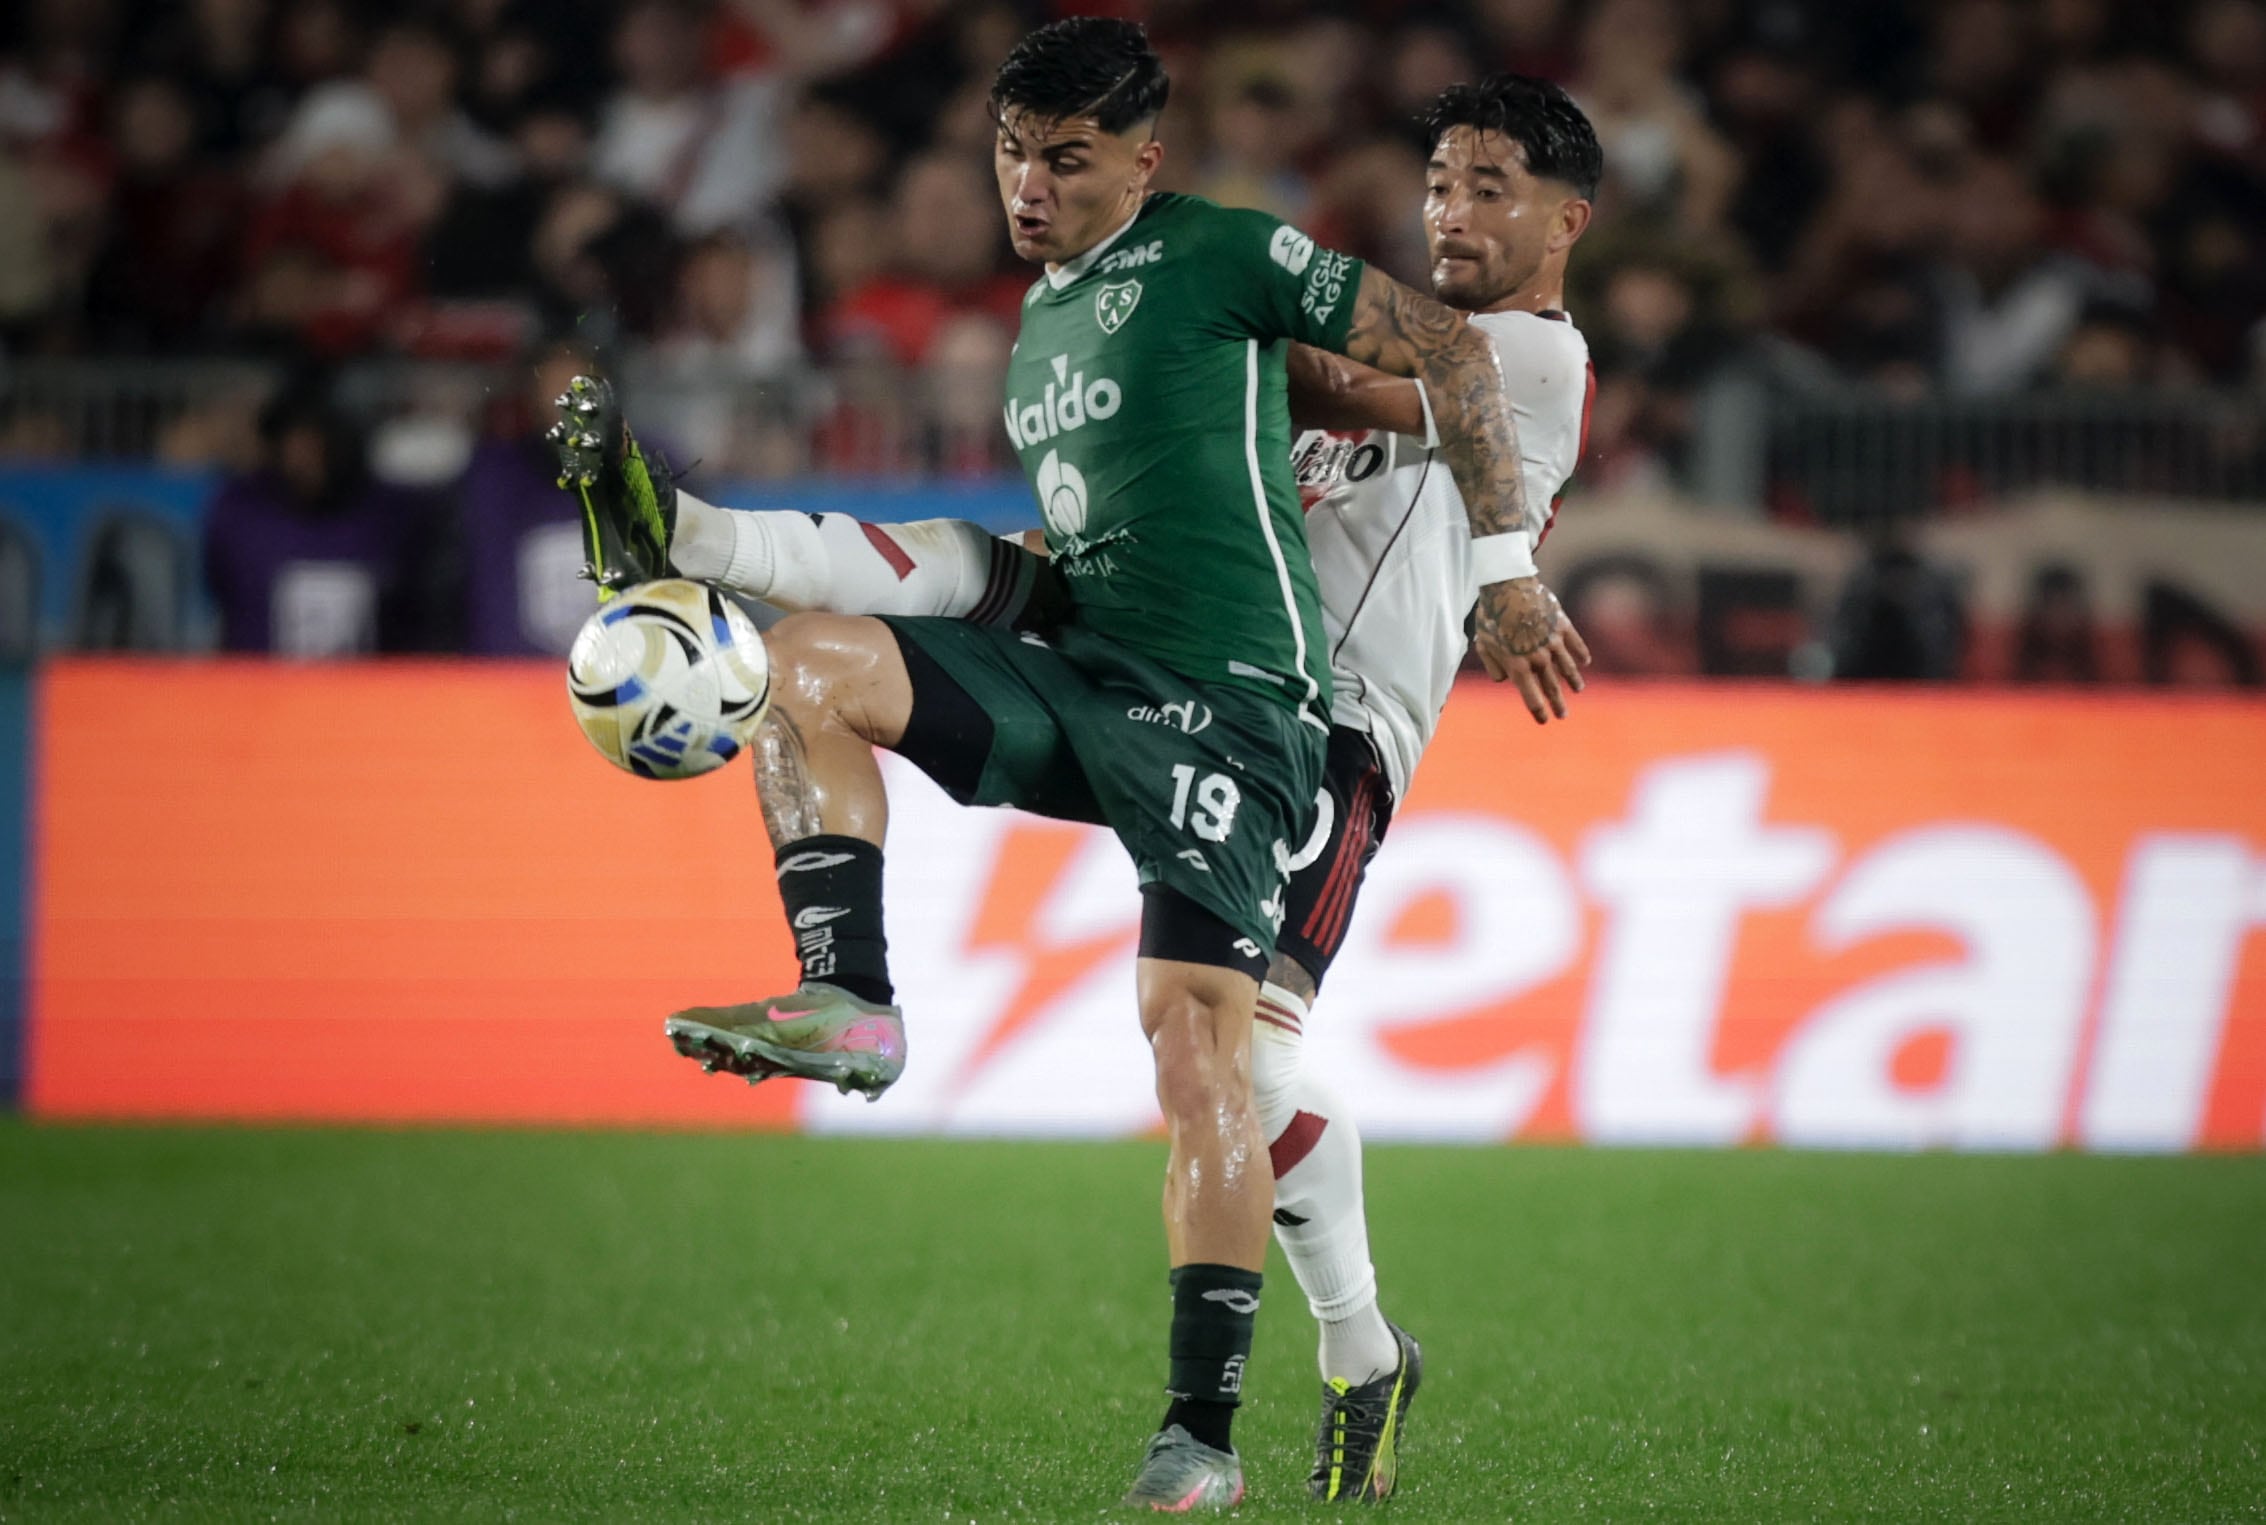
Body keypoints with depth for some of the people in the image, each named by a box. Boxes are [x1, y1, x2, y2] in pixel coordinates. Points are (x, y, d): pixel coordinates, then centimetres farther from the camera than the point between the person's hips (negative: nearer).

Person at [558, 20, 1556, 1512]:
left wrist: (1503, 569, -4)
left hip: (1224, 703, -7)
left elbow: (1449, 348, -3)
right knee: (808, 660, -12)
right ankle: (851, 1004, -18)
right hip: (1073, 672, 7)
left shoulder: (1216, 256, -3)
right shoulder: (1043, 317, 20)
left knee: (1198, 1043, -16)